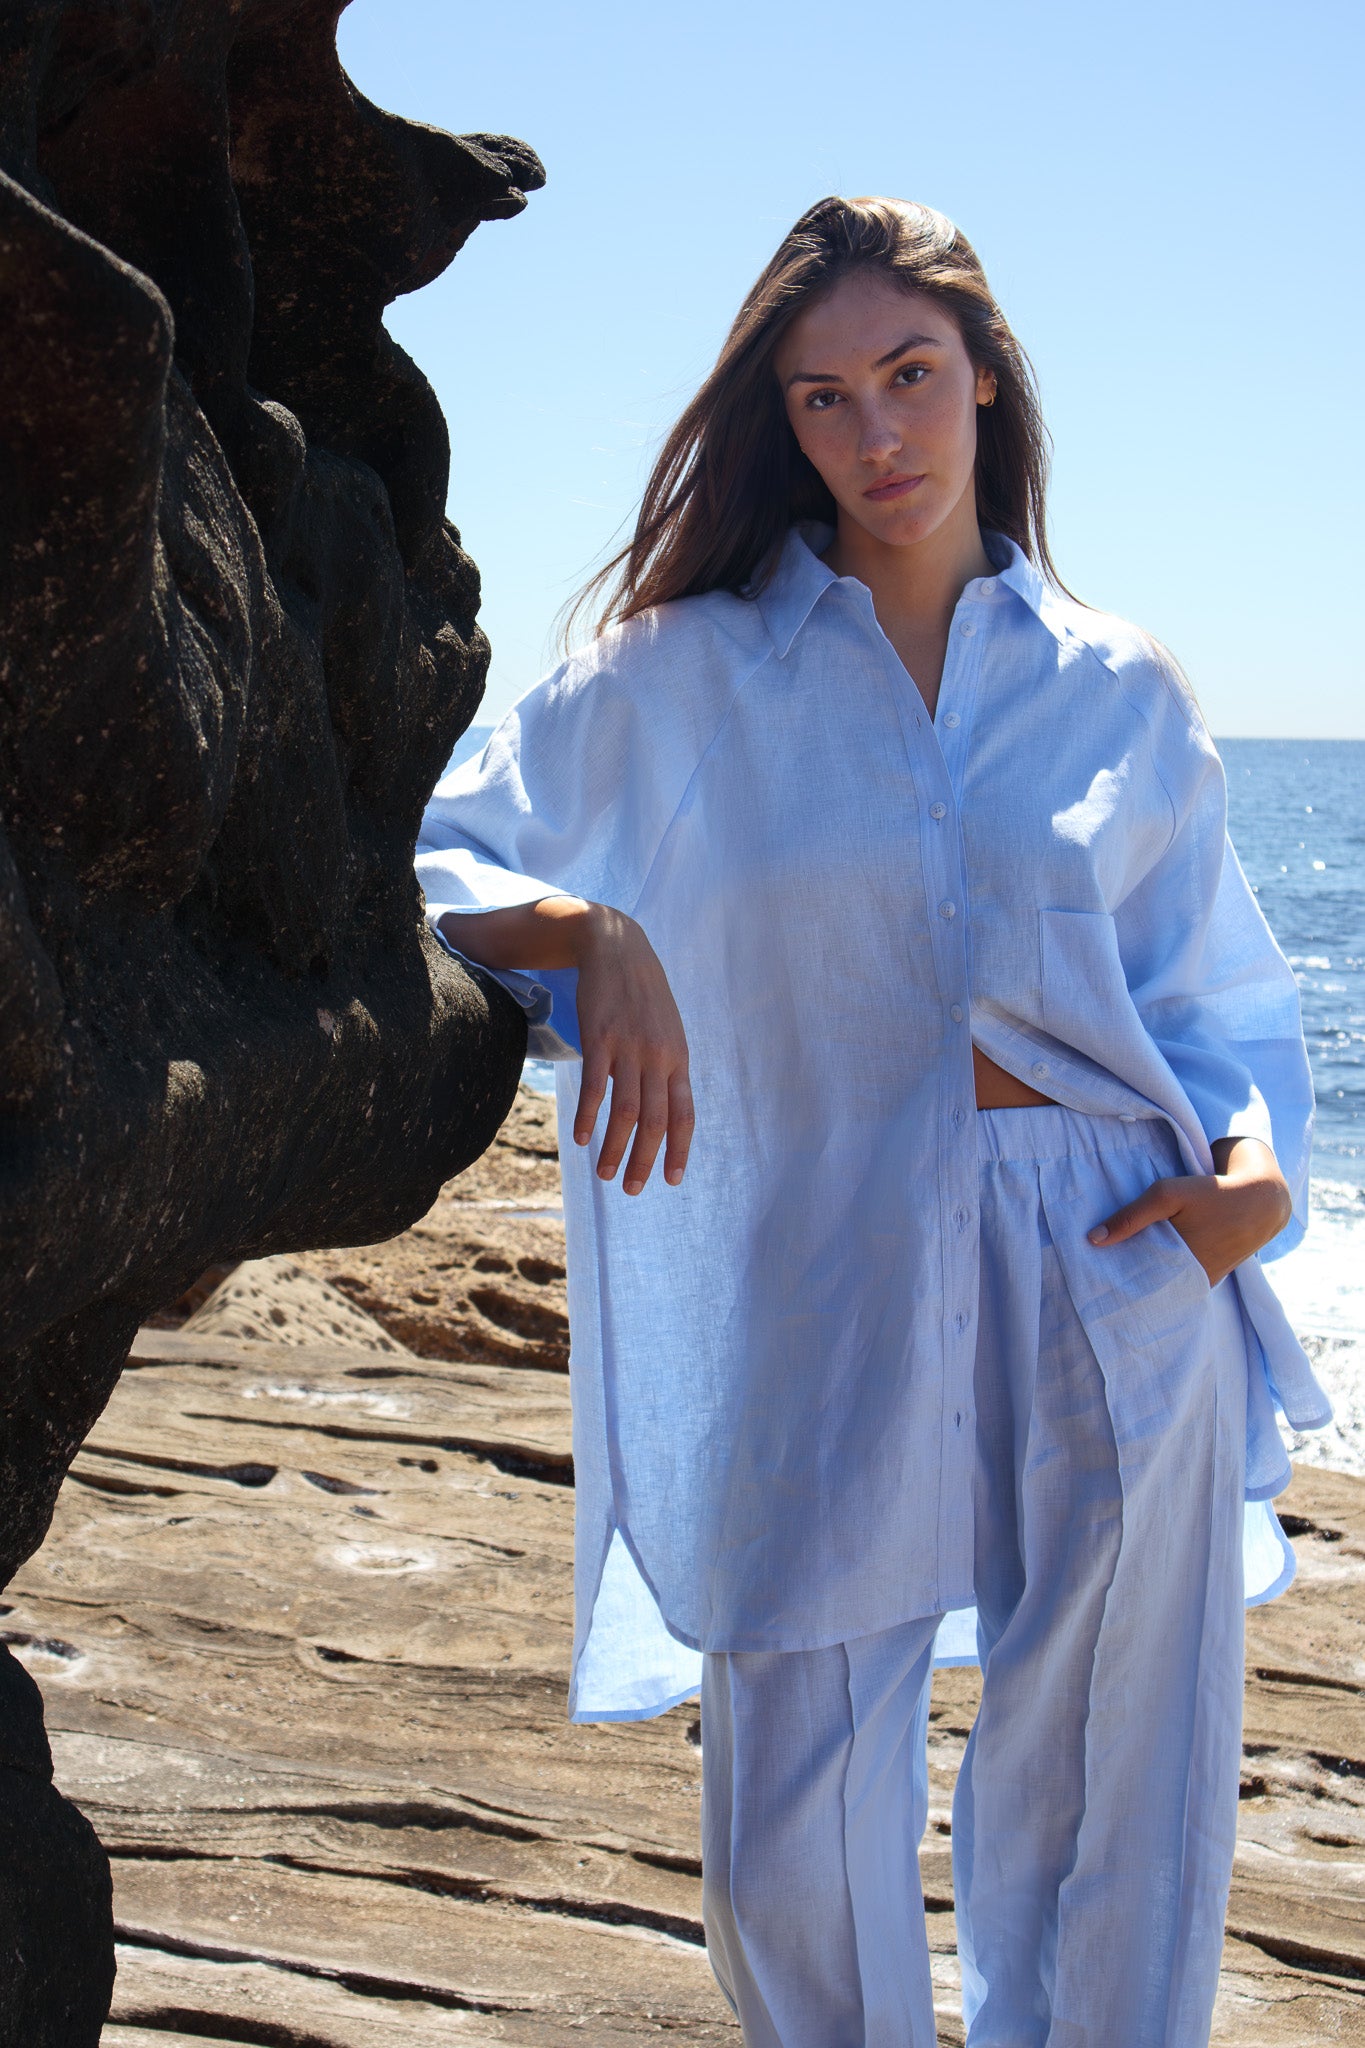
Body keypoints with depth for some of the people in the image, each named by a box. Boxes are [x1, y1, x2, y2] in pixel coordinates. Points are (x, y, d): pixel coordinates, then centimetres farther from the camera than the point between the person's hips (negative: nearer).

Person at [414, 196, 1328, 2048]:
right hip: (831, 1291, -1)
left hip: (1124, 1276, 1)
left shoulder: (1120, 694, 10)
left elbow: (1228, 997, 15)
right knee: (794, 1857, 1)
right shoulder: (688, 679, 6)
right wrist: (592, 935, -14)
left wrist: (1259, 1165, -5)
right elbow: (432, 866, 5)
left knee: (1117, 1831, 7)